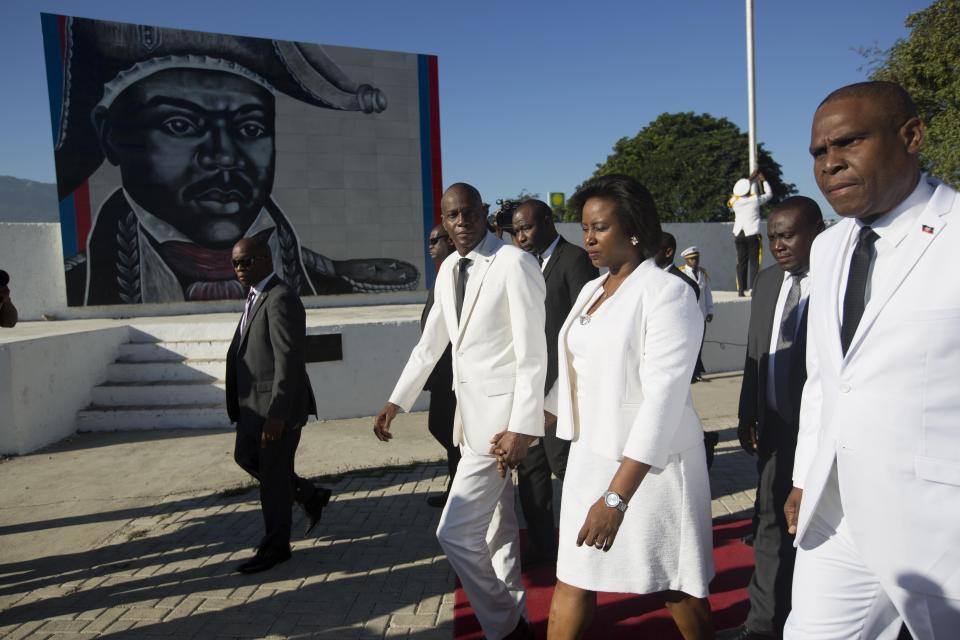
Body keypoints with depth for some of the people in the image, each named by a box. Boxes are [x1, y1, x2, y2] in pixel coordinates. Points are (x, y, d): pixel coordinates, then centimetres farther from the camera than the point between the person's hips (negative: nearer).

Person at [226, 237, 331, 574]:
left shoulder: (280, 299, -18)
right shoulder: (256, 297, 12)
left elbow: (288, 360, -23)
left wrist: (276, 414, -25)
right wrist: (239, 406, 15)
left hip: (277, 405, -10)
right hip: (254, 403, 10)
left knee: (273, 473, 3)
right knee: (246, 458, 21)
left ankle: (275, 546, 21)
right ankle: (310, 496, 34)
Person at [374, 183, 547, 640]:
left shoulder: (514, 264, -15)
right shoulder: (448, 270, 9)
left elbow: (532, 354, -18)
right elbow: (429, 344, 16)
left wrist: (521, 428, -22)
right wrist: (396, 402, 13)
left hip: (502, 413, -8)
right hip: (470, 411, 8)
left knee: (456, 531, -7)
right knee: (496, 526, 19)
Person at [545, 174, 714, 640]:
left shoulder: (667, 293, -15)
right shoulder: (591, 291, 8)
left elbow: (664, 396, -22)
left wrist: (617, 496, -25)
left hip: (650, 464, -6)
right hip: (591, 455, 7)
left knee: (676, 586, 11)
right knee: (572, 577, 12)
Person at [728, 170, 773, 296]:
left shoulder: (735, 201, 3)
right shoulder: (755, 200, -5)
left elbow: (739, 190, 25)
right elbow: (769, 193, 13)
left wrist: (750, 178, 33)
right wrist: (763, 180, 25)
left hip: (739, 234, 4)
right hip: (752, 234, -4)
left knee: (741, 262, 6)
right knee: (754, 261, -1)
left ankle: (741, 289, 5)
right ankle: (753, 288, -8)